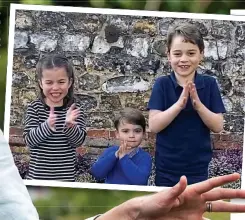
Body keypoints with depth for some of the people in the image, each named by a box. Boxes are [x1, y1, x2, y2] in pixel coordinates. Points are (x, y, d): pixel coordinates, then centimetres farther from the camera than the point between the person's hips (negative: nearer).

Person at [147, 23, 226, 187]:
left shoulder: (209, 84, -3)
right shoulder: (162, 84, -6)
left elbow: (218, 127, -6)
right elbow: (154, 126, -14)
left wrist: (198, 104, -21)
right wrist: (179, 104, -25)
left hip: (198, 168, 1)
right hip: (166, 168, -1)